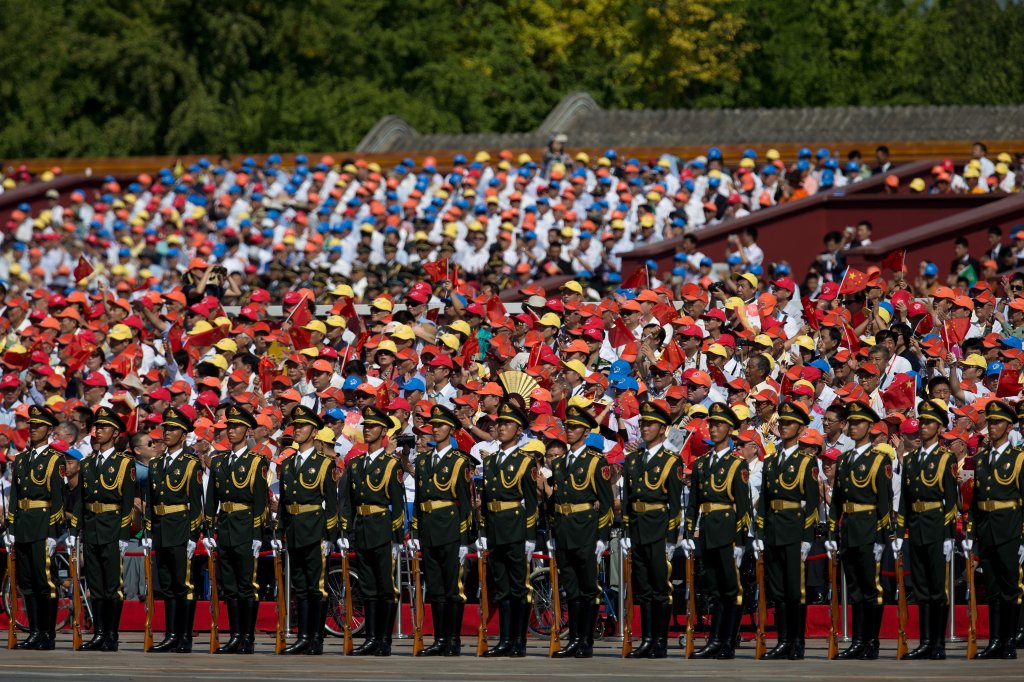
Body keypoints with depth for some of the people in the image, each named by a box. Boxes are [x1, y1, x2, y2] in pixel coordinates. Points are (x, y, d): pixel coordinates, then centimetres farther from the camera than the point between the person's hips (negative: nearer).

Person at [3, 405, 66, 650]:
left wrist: (53, 533, -14)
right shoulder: (21, 460, 16)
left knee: (45, 581, -7)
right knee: (26, 582, 7)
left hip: (43, 525, -7)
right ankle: (35, 632, 12)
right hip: (22, 527, 7)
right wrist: (10, 530, 10)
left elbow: (57, 498, -8)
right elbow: (14, 497, 16)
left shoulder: (55, 460, -3)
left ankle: (48, 634, -3)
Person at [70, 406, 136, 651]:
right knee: (95, 585, 7)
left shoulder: (124, 463, -2)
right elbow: (80, 500, 14)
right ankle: (98, 634, 10)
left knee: (113, 584, -4)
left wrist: (124, 536, -13)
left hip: (112, 530, -5)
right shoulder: (86, 464, 14)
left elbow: (128, 501, -7)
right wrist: (73, 532, 8)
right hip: (90, 529, 5)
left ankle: (111, 636, -1)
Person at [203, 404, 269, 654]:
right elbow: (211, 500, 14)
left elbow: (260, 501, -8)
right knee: (229, 587, 7)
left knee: (248, 586, -4)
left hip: (245, 530, -6)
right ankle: (235, 636, 12)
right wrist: (209, 531, 8)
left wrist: (257, 536, -13)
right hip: (224, 528, 6)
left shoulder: (256, 462, -3)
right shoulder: (218, 462, 14)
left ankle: (248, 638, 0)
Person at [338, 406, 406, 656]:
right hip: (361, 532, 6)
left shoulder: (391, 464, -2)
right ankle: (371, 639, 10)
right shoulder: (355, 464, 14)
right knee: (368, 589, 8)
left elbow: (398, 503, -6)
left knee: (387, 589, -3)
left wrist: (397, 538, -10)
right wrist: (344, 533, 7)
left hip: (383, 532, -6)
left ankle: (385, 641, -1)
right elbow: (345, 501, 13)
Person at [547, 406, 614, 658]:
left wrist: (602, 537, -11)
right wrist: (552, 535, 15)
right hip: (563, 532, 6)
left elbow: (606, 502, -6)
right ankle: (574, 640, 12)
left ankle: (587, 642, 1)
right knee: (570, 589, 8)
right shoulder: (558, 462, 14)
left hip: (586, 532, -6)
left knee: (588, 589, -2)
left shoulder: (596, 461, -4)